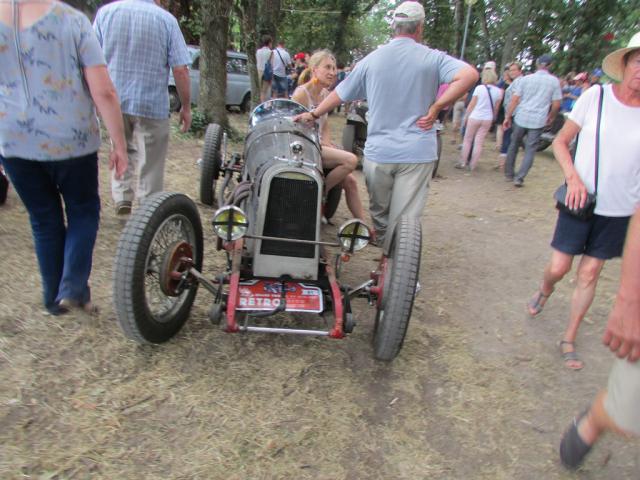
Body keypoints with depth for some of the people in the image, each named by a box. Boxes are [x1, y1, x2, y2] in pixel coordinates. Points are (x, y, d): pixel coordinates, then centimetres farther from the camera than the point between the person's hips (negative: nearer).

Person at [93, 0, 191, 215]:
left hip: (114, 100, 3)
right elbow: (180, 70, -11)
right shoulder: (166, 19, -6)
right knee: (150, 162, 8)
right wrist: (186, 107, 0)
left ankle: (121, 195, 15)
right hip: (152, 105, -3)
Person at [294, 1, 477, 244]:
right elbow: (469, 75, -16)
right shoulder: (432, 58, -1)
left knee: (379, 213, 21)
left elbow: (340, 93, 15)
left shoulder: (372, 60, 6)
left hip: (378, 152, 3)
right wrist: (435, 108, -11)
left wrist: (313, 114, 29)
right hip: (417, 153, -2)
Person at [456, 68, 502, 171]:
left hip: (475, 117, -3)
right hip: (488, 119, 3)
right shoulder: (498, 91, 1)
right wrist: (493, 118, 19)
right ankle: (472, 165, 9)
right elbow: (496, 108, 6)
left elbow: (472, 104, -6)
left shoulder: (479, 88, -8)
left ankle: (462, 162, 11)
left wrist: (466, 116, 3)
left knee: (467, 140, 10)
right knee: (479, 142, 6)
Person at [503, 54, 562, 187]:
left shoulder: (526, 79, 0)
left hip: (521, 118, 1)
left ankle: (509, 174, 23)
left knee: (513, 145, 16)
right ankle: (520, 177, -3)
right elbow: (556, 104, 1)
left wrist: (507, 117, 1)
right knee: (530, 150, 6)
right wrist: (550, 117, 18)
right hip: (539, 121, -1)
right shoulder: (554, 81, 1)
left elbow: (514, 100, -4)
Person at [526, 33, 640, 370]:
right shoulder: (596, 96, -8)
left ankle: (569, 340, 22)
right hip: (580, 200, -1)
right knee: (558, 267, 2)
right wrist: (573, 177, -16)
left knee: (589, 273, 7)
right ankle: (544, 291, 40)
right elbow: (560, 142, -2)